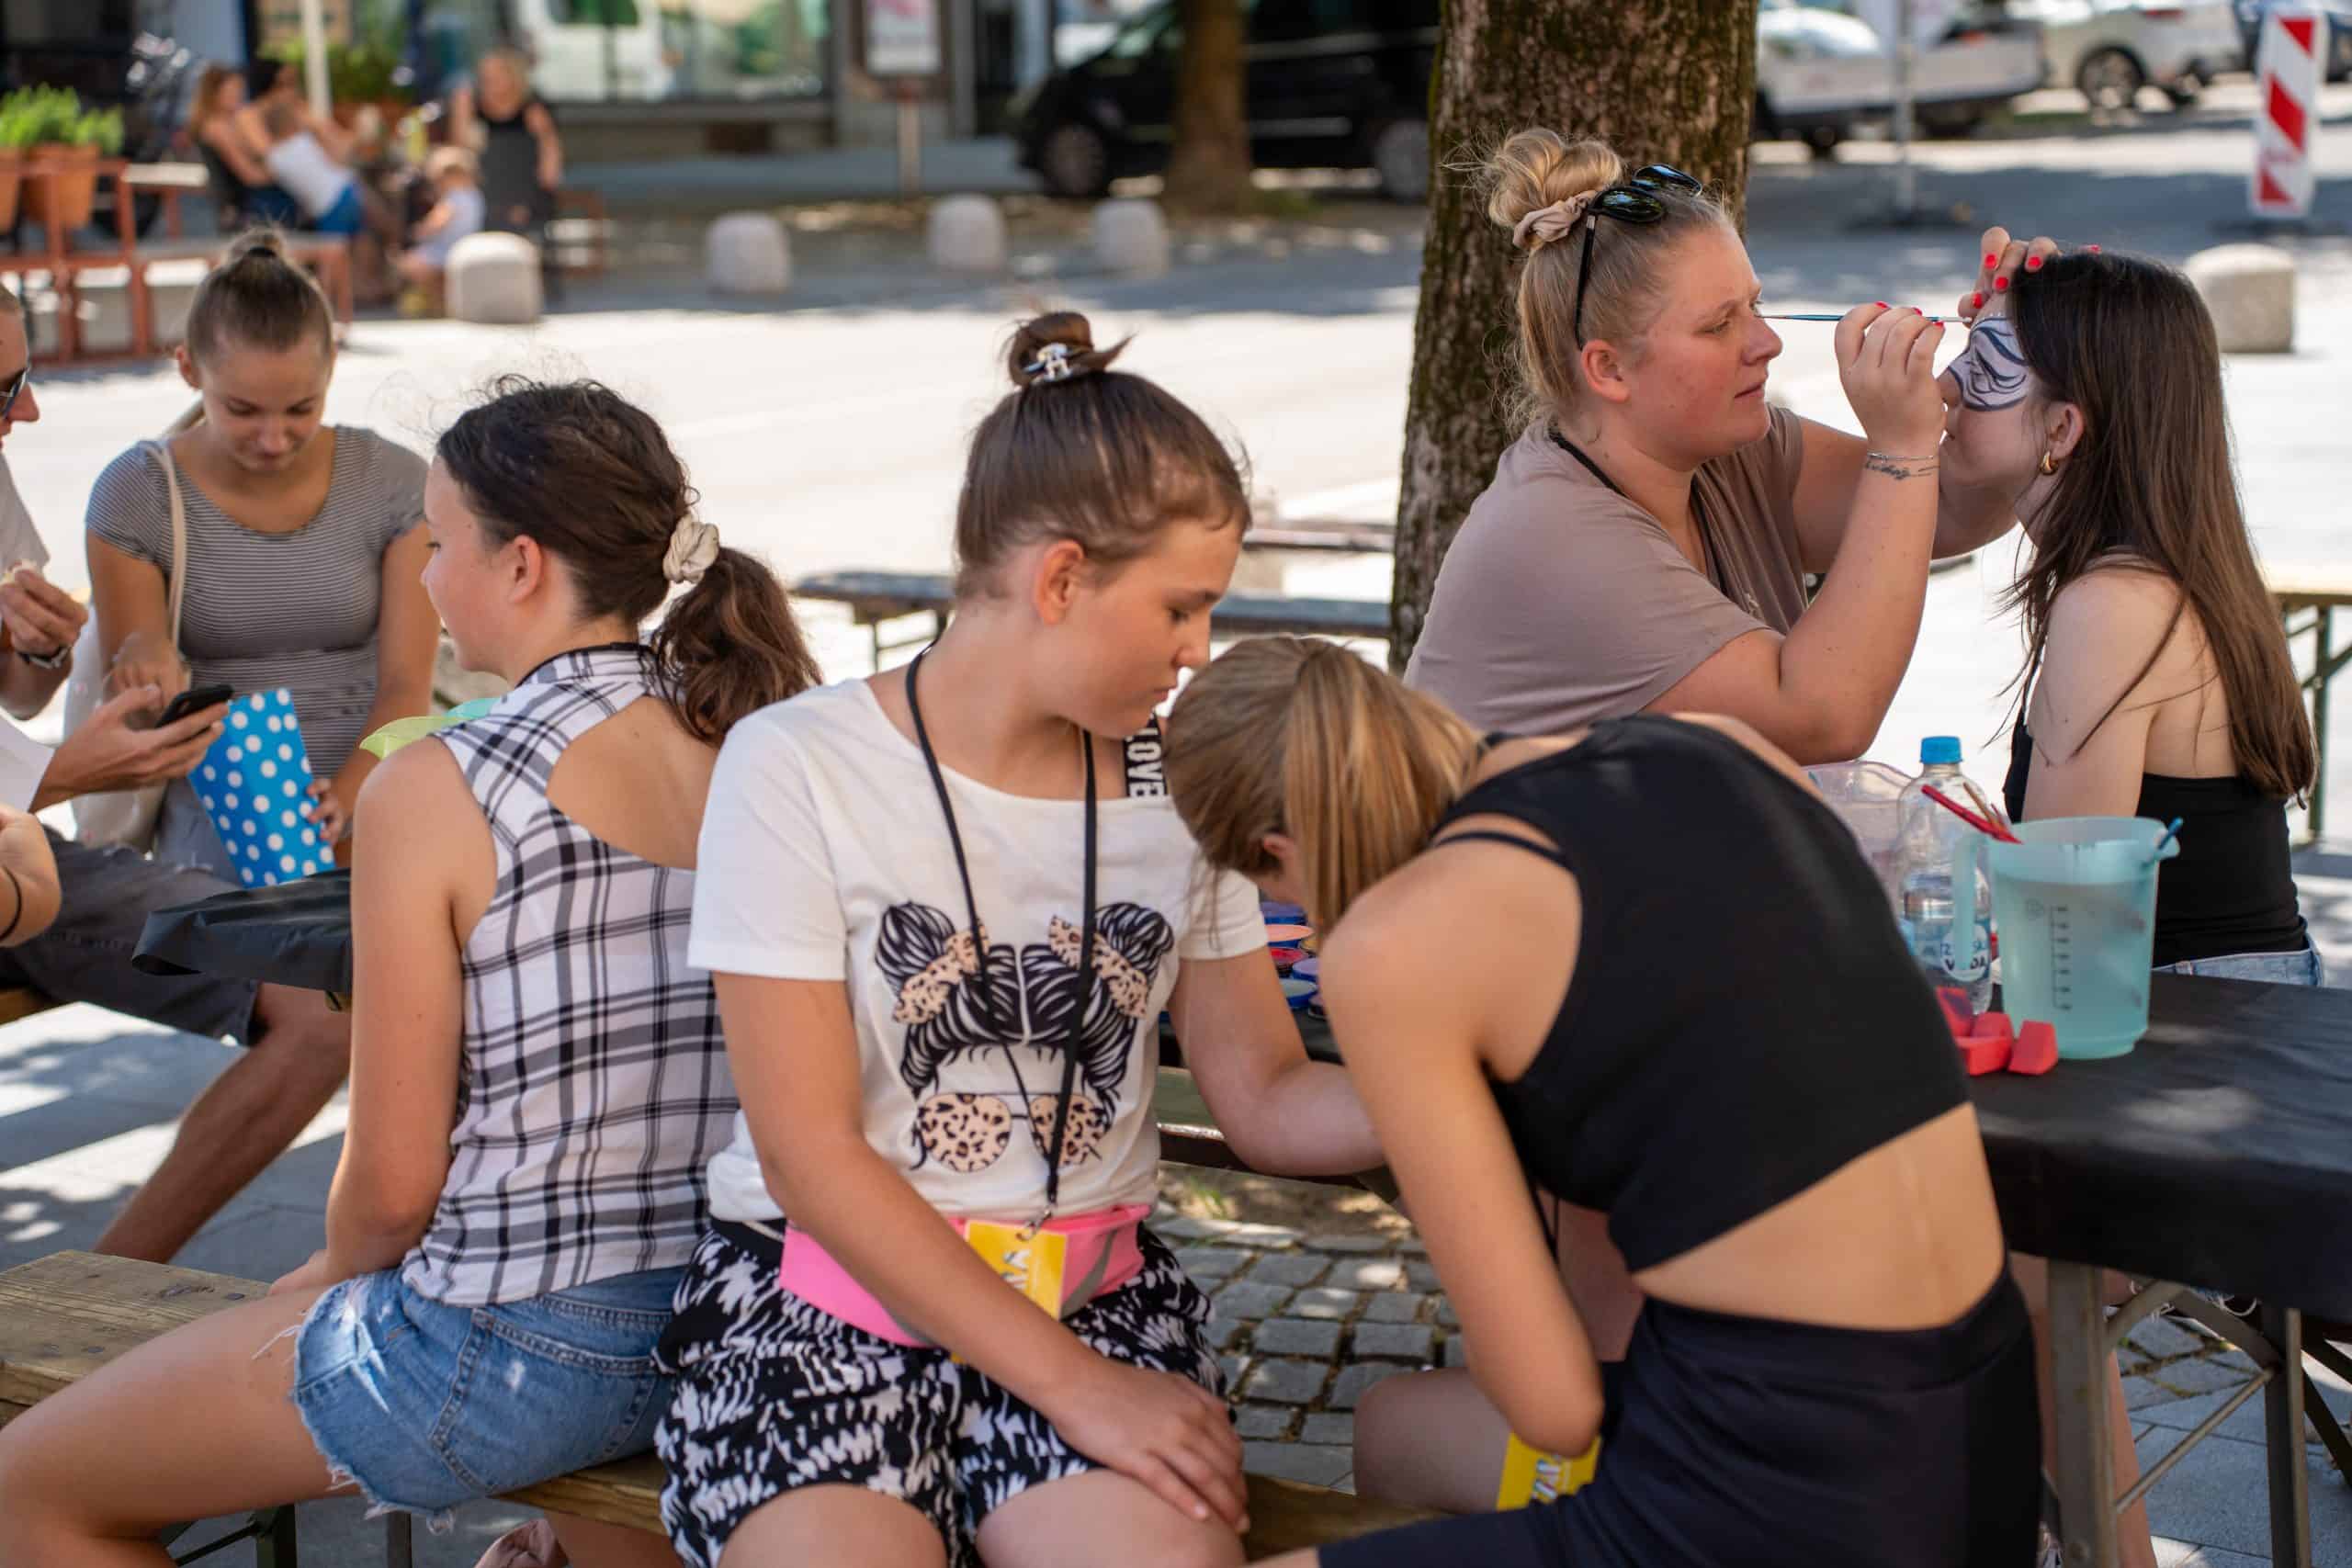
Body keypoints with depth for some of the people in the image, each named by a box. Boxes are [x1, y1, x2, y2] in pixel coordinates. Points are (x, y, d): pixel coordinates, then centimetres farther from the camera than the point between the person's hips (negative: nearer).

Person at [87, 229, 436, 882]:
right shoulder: (137, 495, 1)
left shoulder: (395, 482, 3)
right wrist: (144, 659, -23)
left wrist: (345, 799, -21)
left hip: (374, 798, 1)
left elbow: (406, 687, -1)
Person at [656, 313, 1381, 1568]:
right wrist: (1071, 1384, -14)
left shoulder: (1173, 783, 6)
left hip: (1095, 1293, 3)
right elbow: (810, 1153, -10)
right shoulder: (795, 769, -7)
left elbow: (1267, 1102, 9)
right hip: (823, 1300, -2)